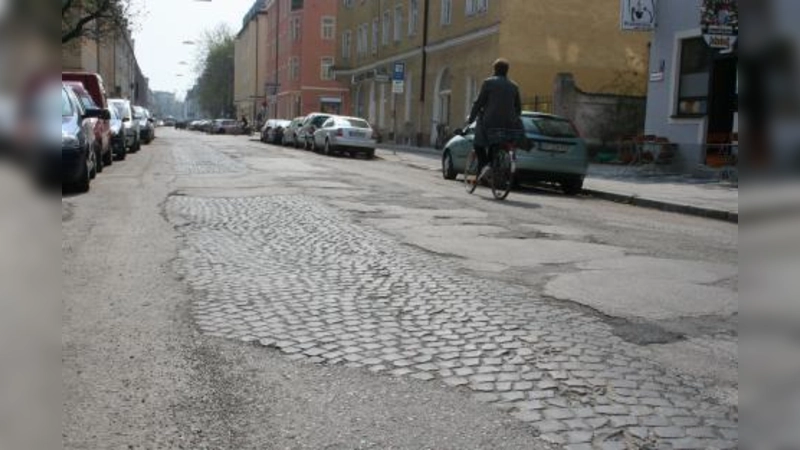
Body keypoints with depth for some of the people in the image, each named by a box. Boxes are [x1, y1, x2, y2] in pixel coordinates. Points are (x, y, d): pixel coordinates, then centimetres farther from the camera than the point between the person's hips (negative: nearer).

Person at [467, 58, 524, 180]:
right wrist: (514, 120, 31)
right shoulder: (513, 86, 13)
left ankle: (484, 165, -8)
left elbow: (479, 102, -4)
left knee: (479, 143, 13)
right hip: (509, 123, 5)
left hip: (490, 121, -4)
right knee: (493, 146, 20)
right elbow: (518, 107, 16)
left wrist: (471, 118, 6)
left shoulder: (488, 82, -2)